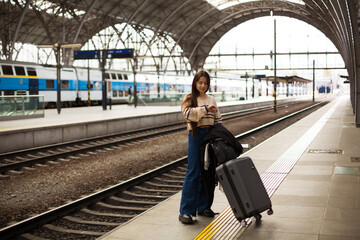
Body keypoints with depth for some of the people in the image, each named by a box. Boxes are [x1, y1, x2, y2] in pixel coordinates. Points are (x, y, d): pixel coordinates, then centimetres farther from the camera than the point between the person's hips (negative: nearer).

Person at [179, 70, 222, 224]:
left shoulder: (211, 100, 15)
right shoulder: (189, 99, 1)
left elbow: (218, 120, 17)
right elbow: (187, 113, -19)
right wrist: (205, 109, -29)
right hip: (196, 137, -5)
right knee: (194, 173, -8)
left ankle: (203, 206, 19)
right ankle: (186, 211, -6)